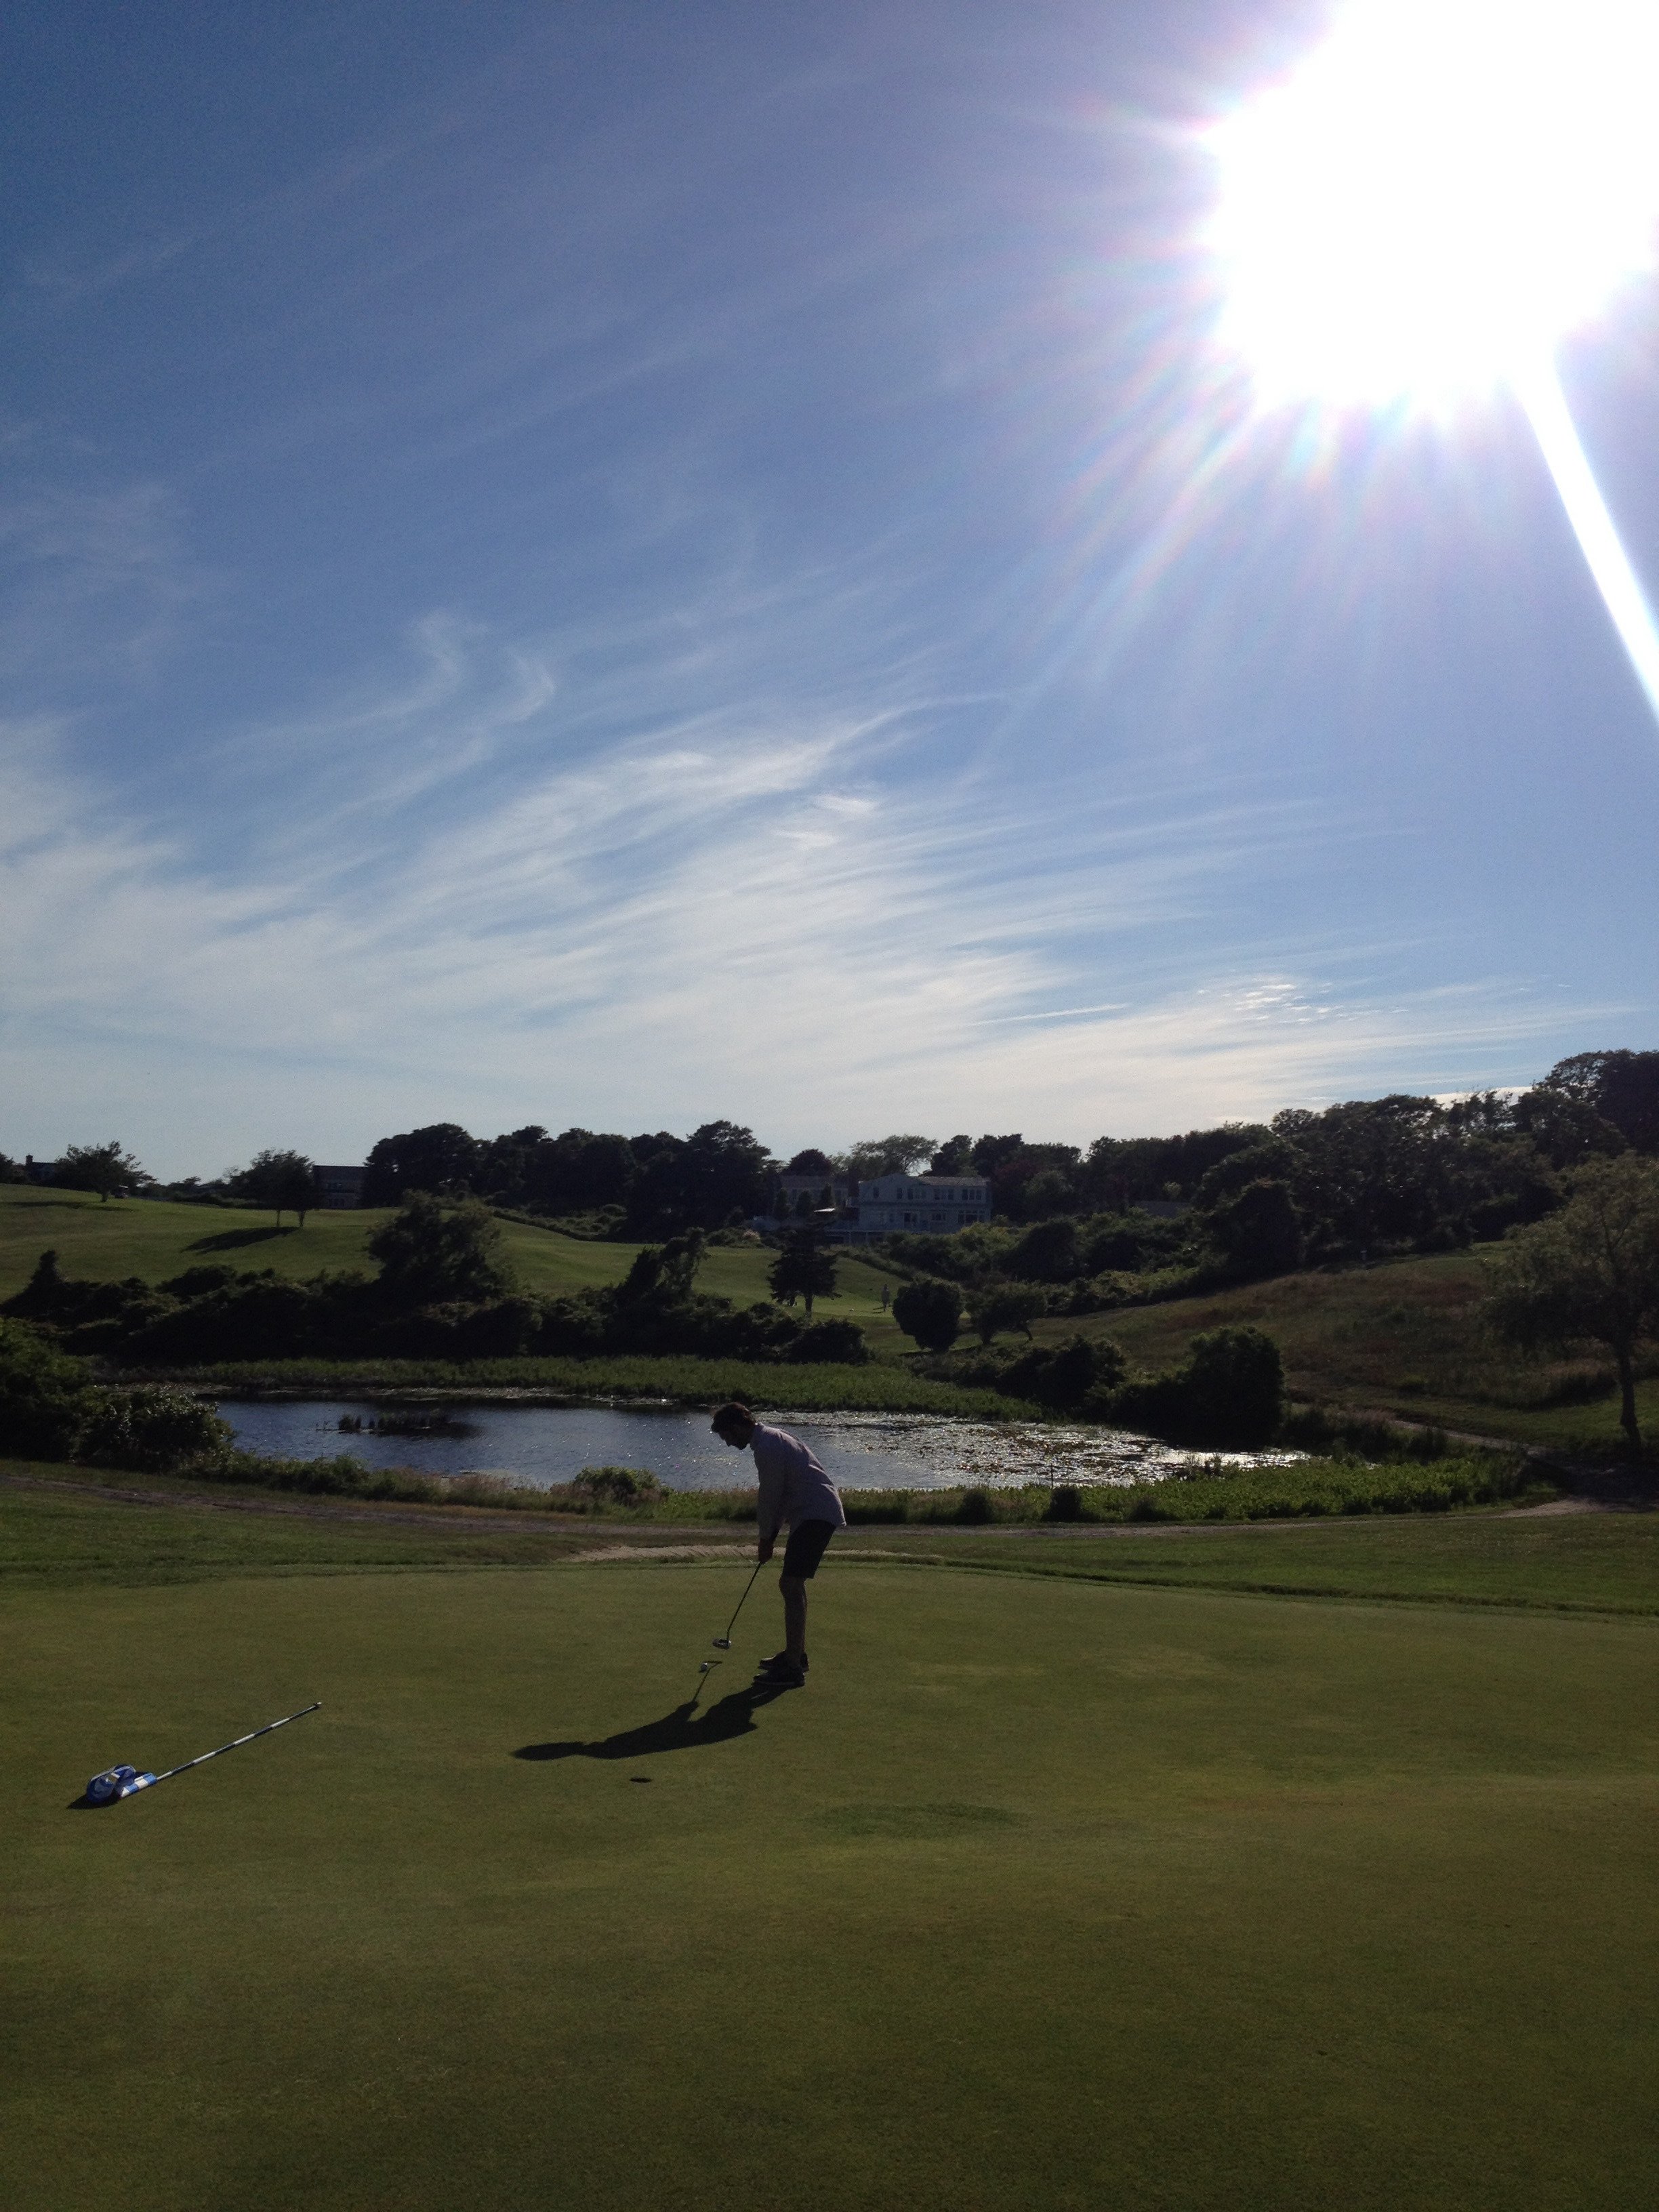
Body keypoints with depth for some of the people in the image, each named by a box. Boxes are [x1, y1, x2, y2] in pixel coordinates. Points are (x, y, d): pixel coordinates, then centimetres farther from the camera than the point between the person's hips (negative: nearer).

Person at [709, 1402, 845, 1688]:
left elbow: (771, 1497, -13)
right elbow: (782, 1494, 21)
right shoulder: (770, 1439, 17)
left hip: (816, 1515, -11)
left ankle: (792, 1668, -12)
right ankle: (796, 1653, 27)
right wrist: (771, 1536, 18)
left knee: (791, 1586, -12)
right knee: (792, 1584, 18)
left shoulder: (767, 1446, -16)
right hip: (816, 1514, 11)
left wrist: (767, 1538, 0)